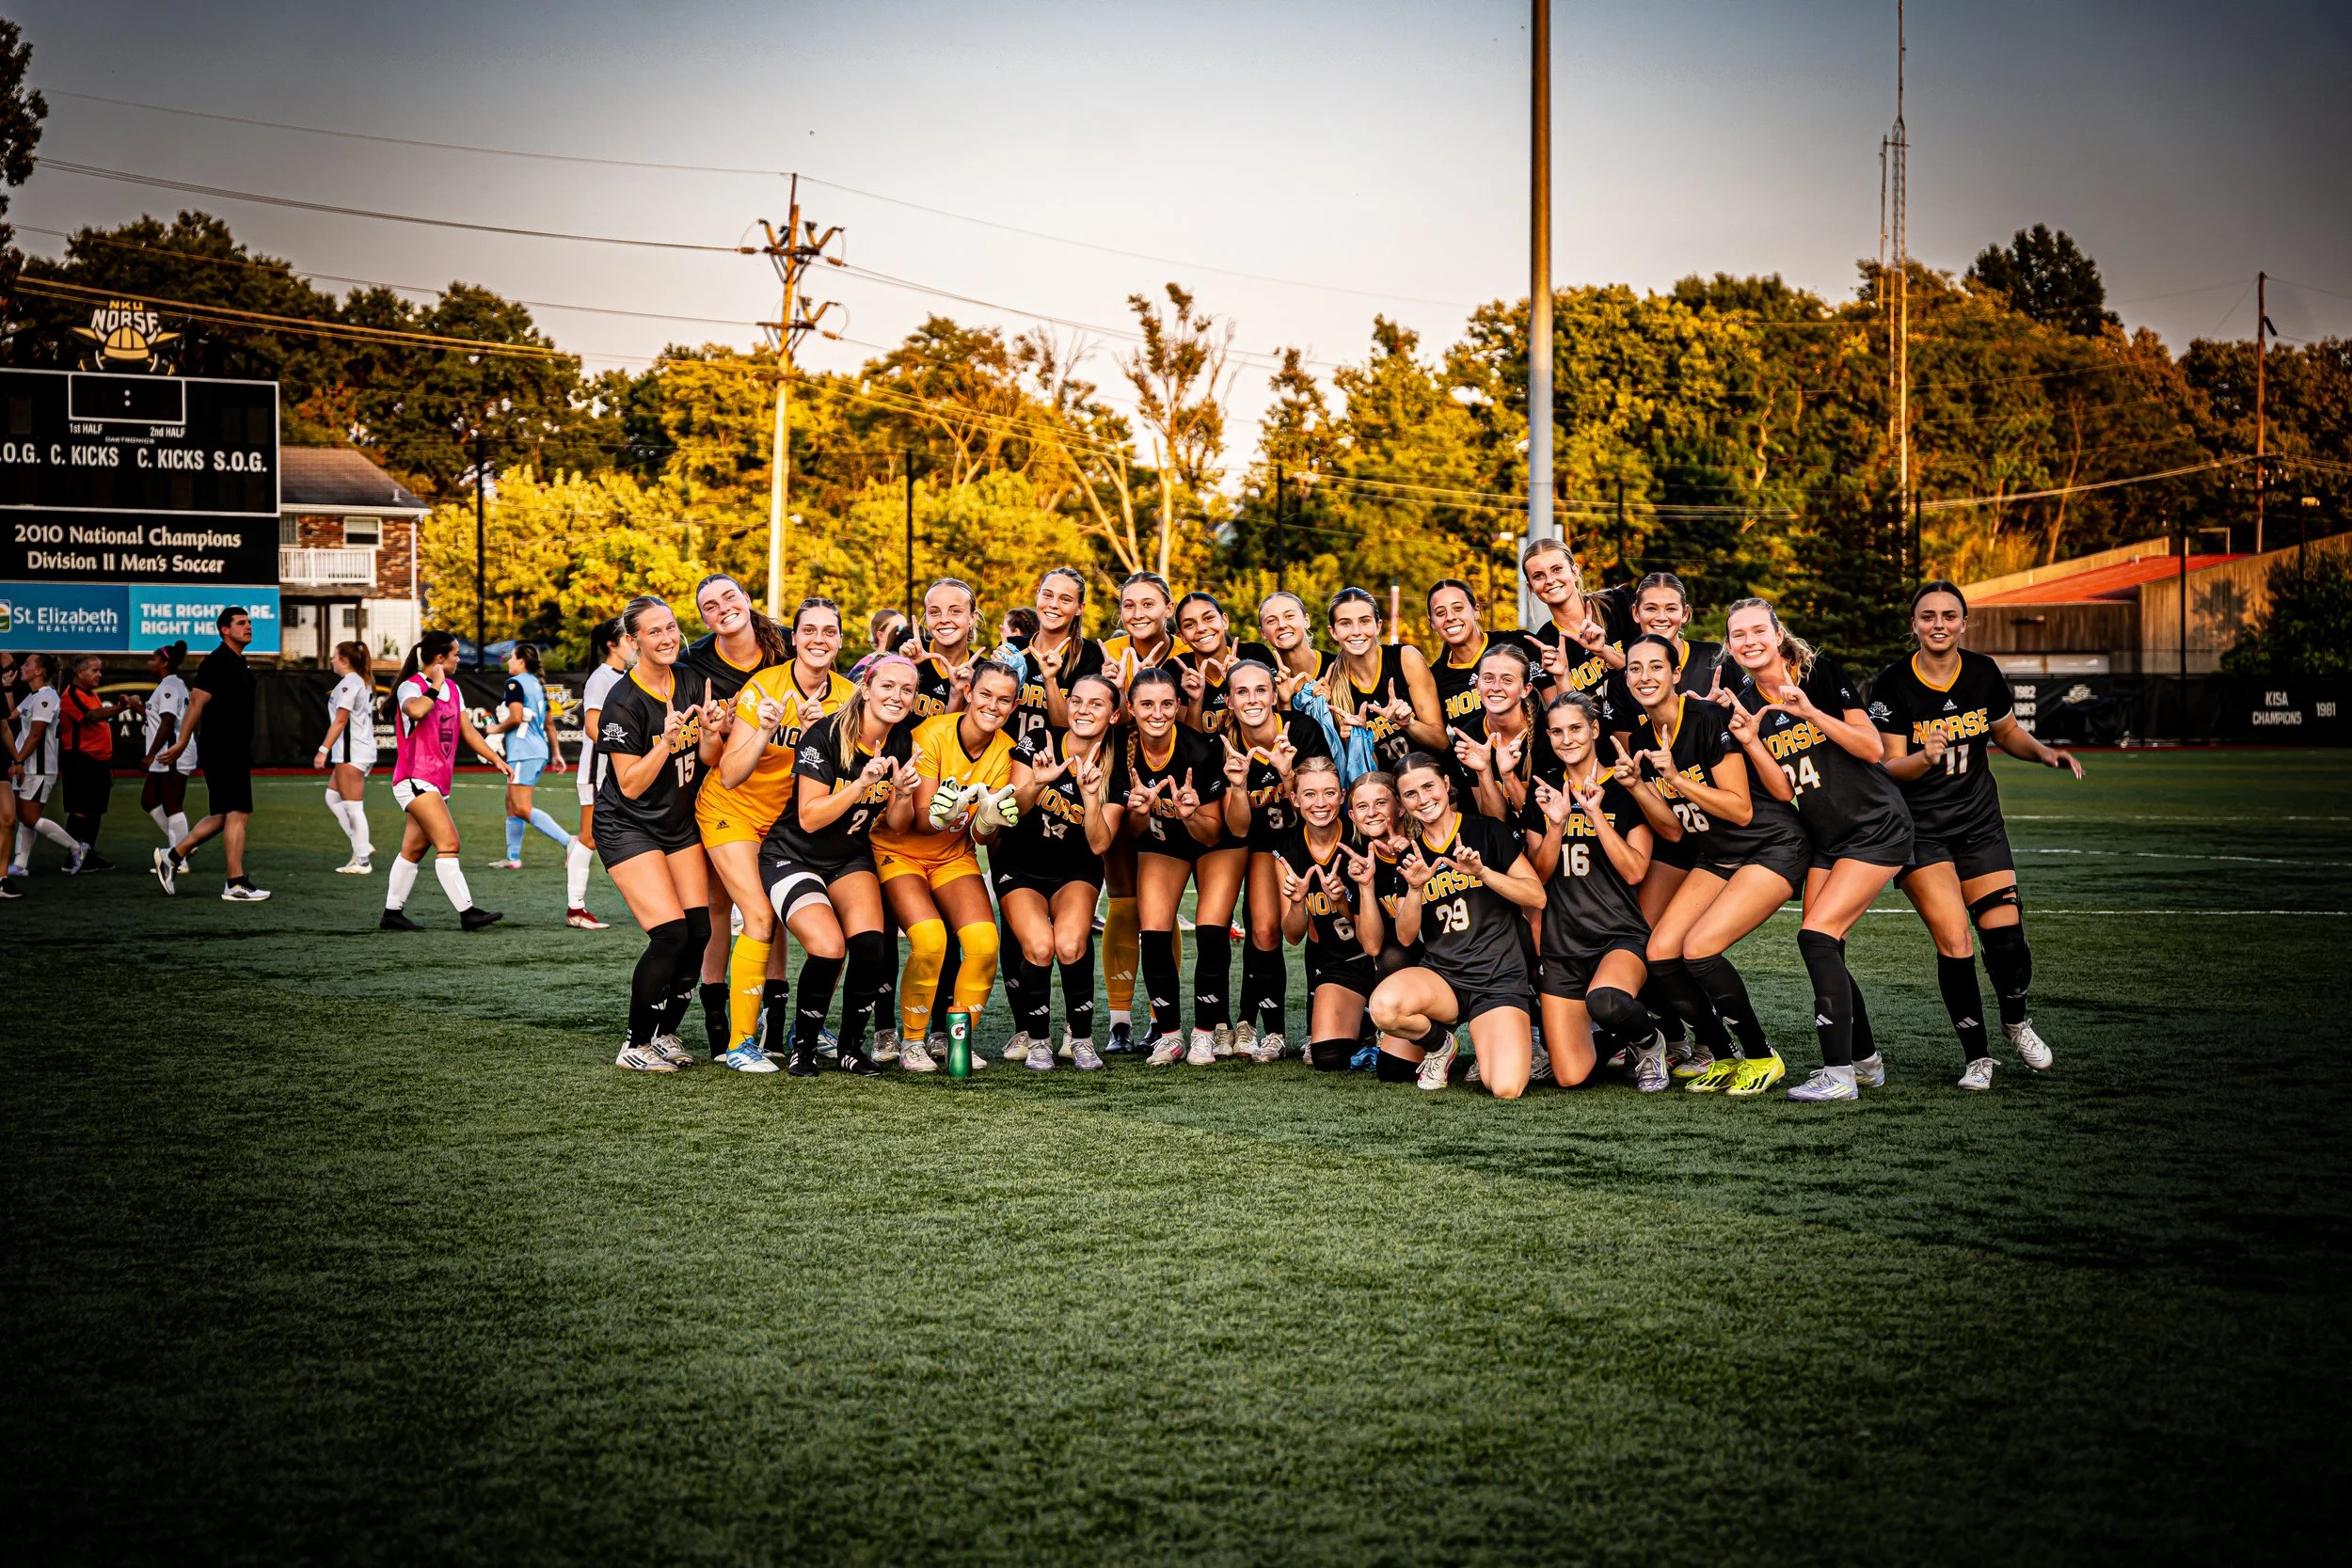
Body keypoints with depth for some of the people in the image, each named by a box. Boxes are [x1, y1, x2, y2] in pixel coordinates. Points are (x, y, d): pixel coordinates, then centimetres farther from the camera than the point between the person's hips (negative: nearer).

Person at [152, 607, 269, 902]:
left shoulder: (241, 664, 17)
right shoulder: (216, 662, -12)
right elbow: (197, 702, -14)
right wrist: (182, 743, -16)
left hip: (237, 752, 10)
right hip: (222, 752, -10)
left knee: (221, 816, 13)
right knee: (237, 813, -9)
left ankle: (172, 855, 22)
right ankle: (235, 884, -7)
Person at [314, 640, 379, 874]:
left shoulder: (348, 683, -12)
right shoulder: (364, 682, 16)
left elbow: (340, 721, -17)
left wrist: (323, 750, -16)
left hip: (352, 753, -10)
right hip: (364, 750, 10)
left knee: (353, 806, -5)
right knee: (333, 798, 16)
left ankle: (362, 861, -2)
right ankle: (362, 847, 12)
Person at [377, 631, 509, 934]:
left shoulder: (452, 689, 16)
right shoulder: (411, 687, -11)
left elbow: (467, 730, 21)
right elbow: (416, 710, -35)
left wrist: (496, 759, 17)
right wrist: (435, 687, -21)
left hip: (438, 784, 9)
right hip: (415, 780, -9)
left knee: (413, 851, 11)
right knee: (448, 844, -16)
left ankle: (392, 914, 16)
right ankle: (467, 912, -19)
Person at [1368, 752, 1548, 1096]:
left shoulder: (1488, 832, 0)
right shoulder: (1408, 856, 11)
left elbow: (1537, 898, -3)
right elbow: (1405, 937, 8)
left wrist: (1482, 871, -17)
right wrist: (1415, 888, -11)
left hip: (1499, 980, -3)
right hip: (1440, 976, 3)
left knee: (1506, 1090, -25)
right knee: (1384, 1006, -33)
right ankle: (1439, 1043, 2)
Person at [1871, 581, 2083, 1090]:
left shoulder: (1984, 673, -2)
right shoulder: (1893, 684, -13)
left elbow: (2008, 733, 14)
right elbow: (1890, 766, -13)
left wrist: (2043, 753, -5)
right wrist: (1925, 757, -34)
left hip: (1979, 823, 3)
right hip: (1918, 829, -3)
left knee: (2005, 936, -7)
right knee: (1955, 944, -14)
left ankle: (2016, 1020, 25)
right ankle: (1976, 1055, 4)